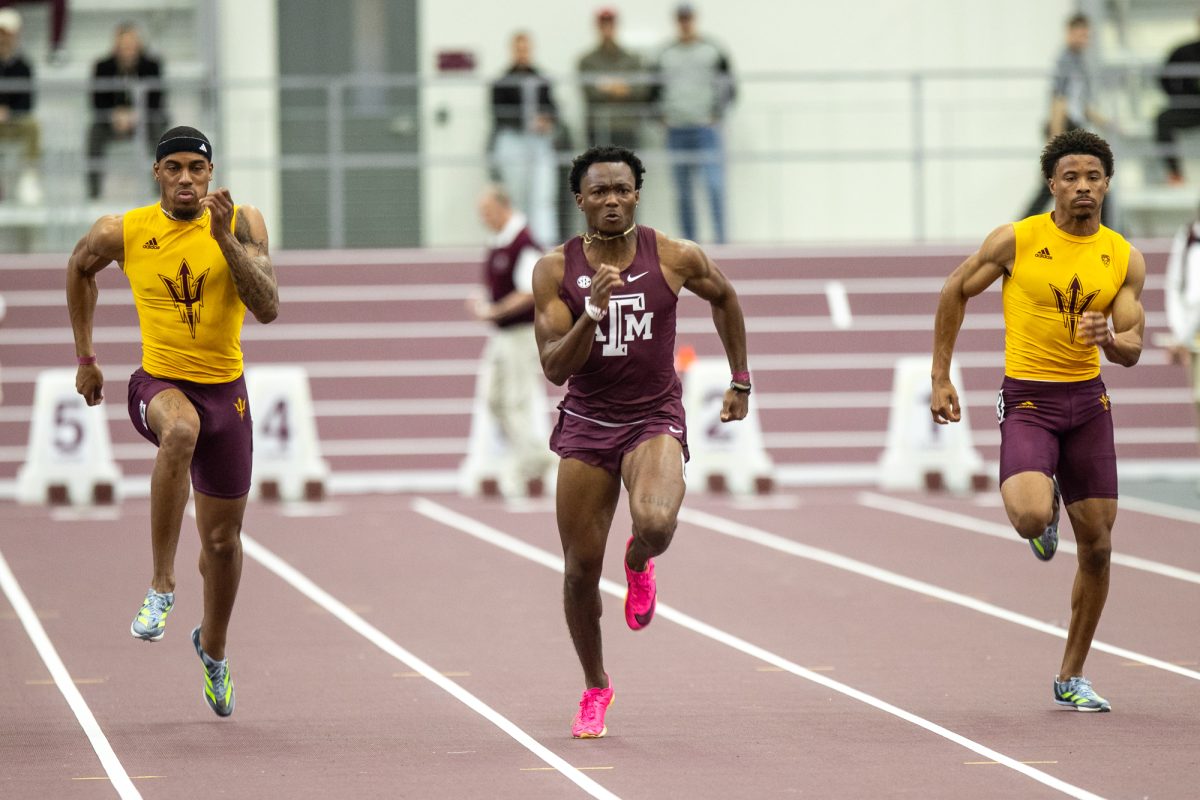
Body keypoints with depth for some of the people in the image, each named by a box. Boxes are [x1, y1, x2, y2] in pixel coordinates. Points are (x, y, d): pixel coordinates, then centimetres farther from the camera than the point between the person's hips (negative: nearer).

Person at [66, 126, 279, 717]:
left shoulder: (242, 224, -7)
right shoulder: (122, 232, -6)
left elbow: (268, 308, -16)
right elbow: (80, 268, 16)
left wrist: (225, 239, -26)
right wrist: (85, 358, 20)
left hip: (224, 391, 2)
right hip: (159, 383, -2)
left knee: (222, 540, 11)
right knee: (180, 431, -40)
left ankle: (213, 646, 40)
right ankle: (161, 586, -32)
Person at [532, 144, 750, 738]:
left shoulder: (675, 258, -7)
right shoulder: (556, 270, -7)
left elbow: (724, 297, 15)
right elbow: (555, 368, -12)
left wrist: (741, 380, 18)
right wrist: (593, 310, -28)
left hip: (655, 421, -1)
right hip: (586, 424, 2)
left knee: (655, 522, -32)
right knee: (580, 570, 4)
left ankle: (640, 564, 8)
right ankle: (595, 689, 29)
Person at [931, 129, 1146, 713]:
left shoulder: (1124, 259, 2)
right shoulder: (1016, 241, -7)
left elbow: (1132, 349, 2)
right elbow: (955, 292, 4)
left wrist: (1108, 339, -22)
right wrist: (940, 378, 3)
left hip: (1088, 401, 4)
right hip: (1027, 401, -4)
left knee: (1097, 545, 4)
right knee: (1030, 518, -28)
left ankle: (1071, 677, 19)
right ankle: (1042, 513, 13)